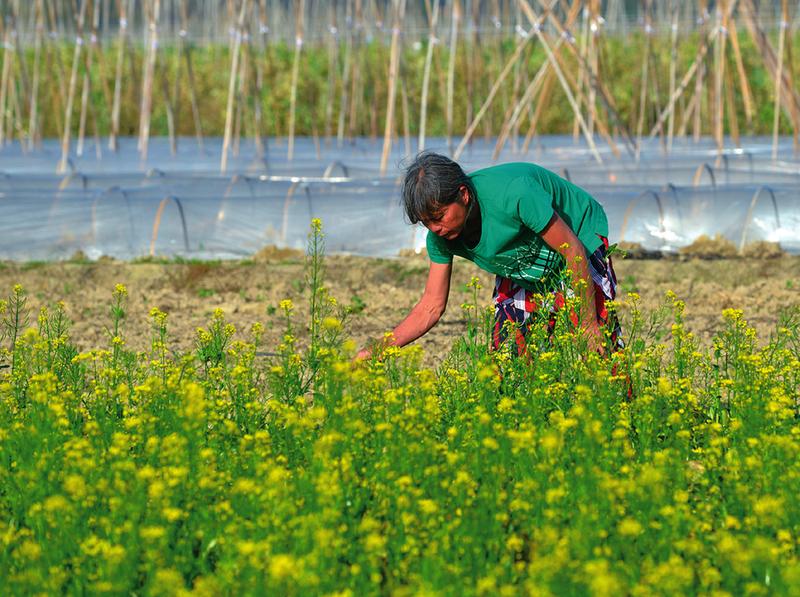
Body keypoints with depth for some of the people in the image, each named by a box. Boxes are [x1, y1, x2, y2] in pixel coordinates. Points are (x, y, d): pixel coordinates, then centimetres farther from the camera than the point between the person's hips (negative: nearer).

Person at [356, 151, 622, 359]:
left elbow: (573, 250, -29)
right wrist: (377, 350, -24)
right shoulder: (441, 235, -19)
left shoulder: (513, 192, -39)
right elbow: (431, 306, -11)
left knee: (597, 345, -16)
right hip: (522, 270, 6)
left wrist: (589, 325, -24)